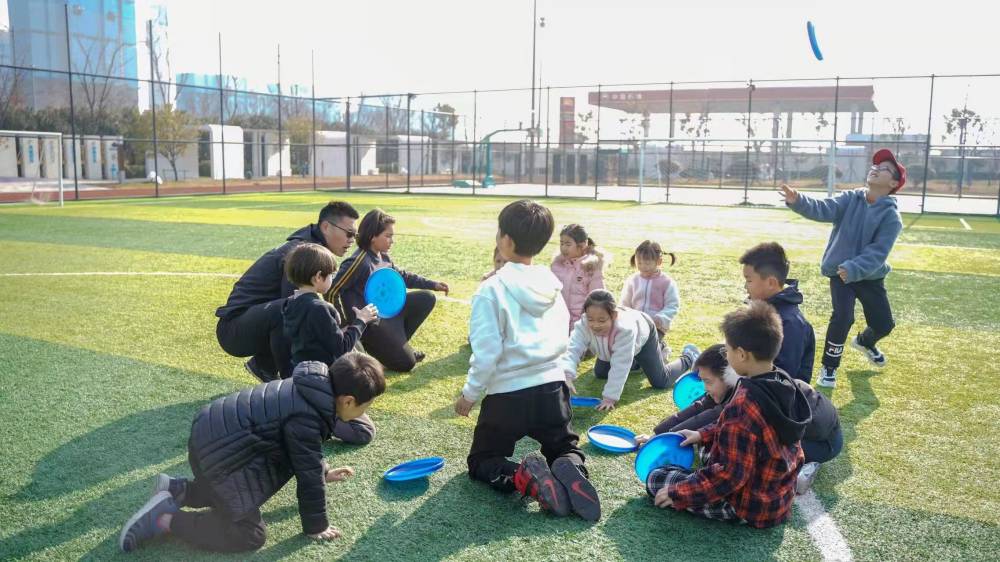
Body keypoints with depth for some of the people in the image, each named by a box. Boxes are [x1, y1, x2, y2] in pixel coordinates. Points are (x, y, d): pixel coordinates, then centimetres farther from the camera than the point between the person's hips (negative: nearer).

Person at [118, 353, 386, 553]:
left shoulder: (312, 388, 6)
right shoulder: (306, 421, -24)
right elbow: (308, 476, -15)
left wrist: (324, 472, 32)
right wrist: (316, 526, -1)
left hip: (214, 431, 10)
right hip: (222, 451, -10)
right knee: (249, 534, -7)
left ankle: (178, 490, 20)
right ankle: (166, 518, -6)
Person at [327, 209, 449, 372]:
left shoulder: (384, 257, 1)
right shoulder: (358, 262, -25)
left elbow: (403, 276, 18)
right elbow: (331, 292, -24)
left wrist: (433, 284, 13)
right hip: (368, 322, -9)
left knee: (426, 299, 5)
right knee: (406, 363, -10)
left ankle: (397, 344, 12)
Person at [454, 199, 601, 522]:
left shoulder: (493, 289, -15)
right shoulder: (552, 284, 2)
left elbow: (487, 353, -17)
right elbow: (562, 340, 10)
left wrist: (470, 393, -3)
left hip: (507, 395, -4)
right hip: (552, 388, 4)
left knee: (481, 462, 16)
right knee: (565, 447, 27)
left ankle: (524, 477, -16)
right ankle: (570, 471, -10)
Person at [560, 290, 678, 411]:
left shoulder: (625, 329, -49)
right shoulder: (583, 325, -39)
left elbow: (620, 366, -44)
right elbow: (573, 349, -49)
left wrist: (610, 397, -45)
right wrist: (567, 375, -69)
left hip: (642, 337, -5)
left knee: (660, 383, -7)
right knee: (600, 373, 15)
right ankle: (634, 361, 37)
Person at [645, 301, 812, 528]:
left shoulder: (744, 405, -32)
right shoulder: (784, 383, -6)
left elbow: (730, 475, -29)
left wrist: (678, 494, -20)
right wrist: (703, 435, 13)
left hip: (750, 507, -8)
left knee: (655, 479, -2)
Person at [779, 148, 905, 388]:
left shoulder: (891, 217, -12)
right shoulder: (850, 199, -6)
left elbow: (877, 253, -22)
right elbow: (822, 209, -24)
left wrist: (854, 269, -39)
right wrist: (798, 201, -44)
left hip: (871, 276, 1)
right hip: (840, 271, -1)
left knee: (884, 324, 11)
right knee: (843, 317, -21)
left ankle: (864, 342, 50)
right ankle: (829, 367, -1)